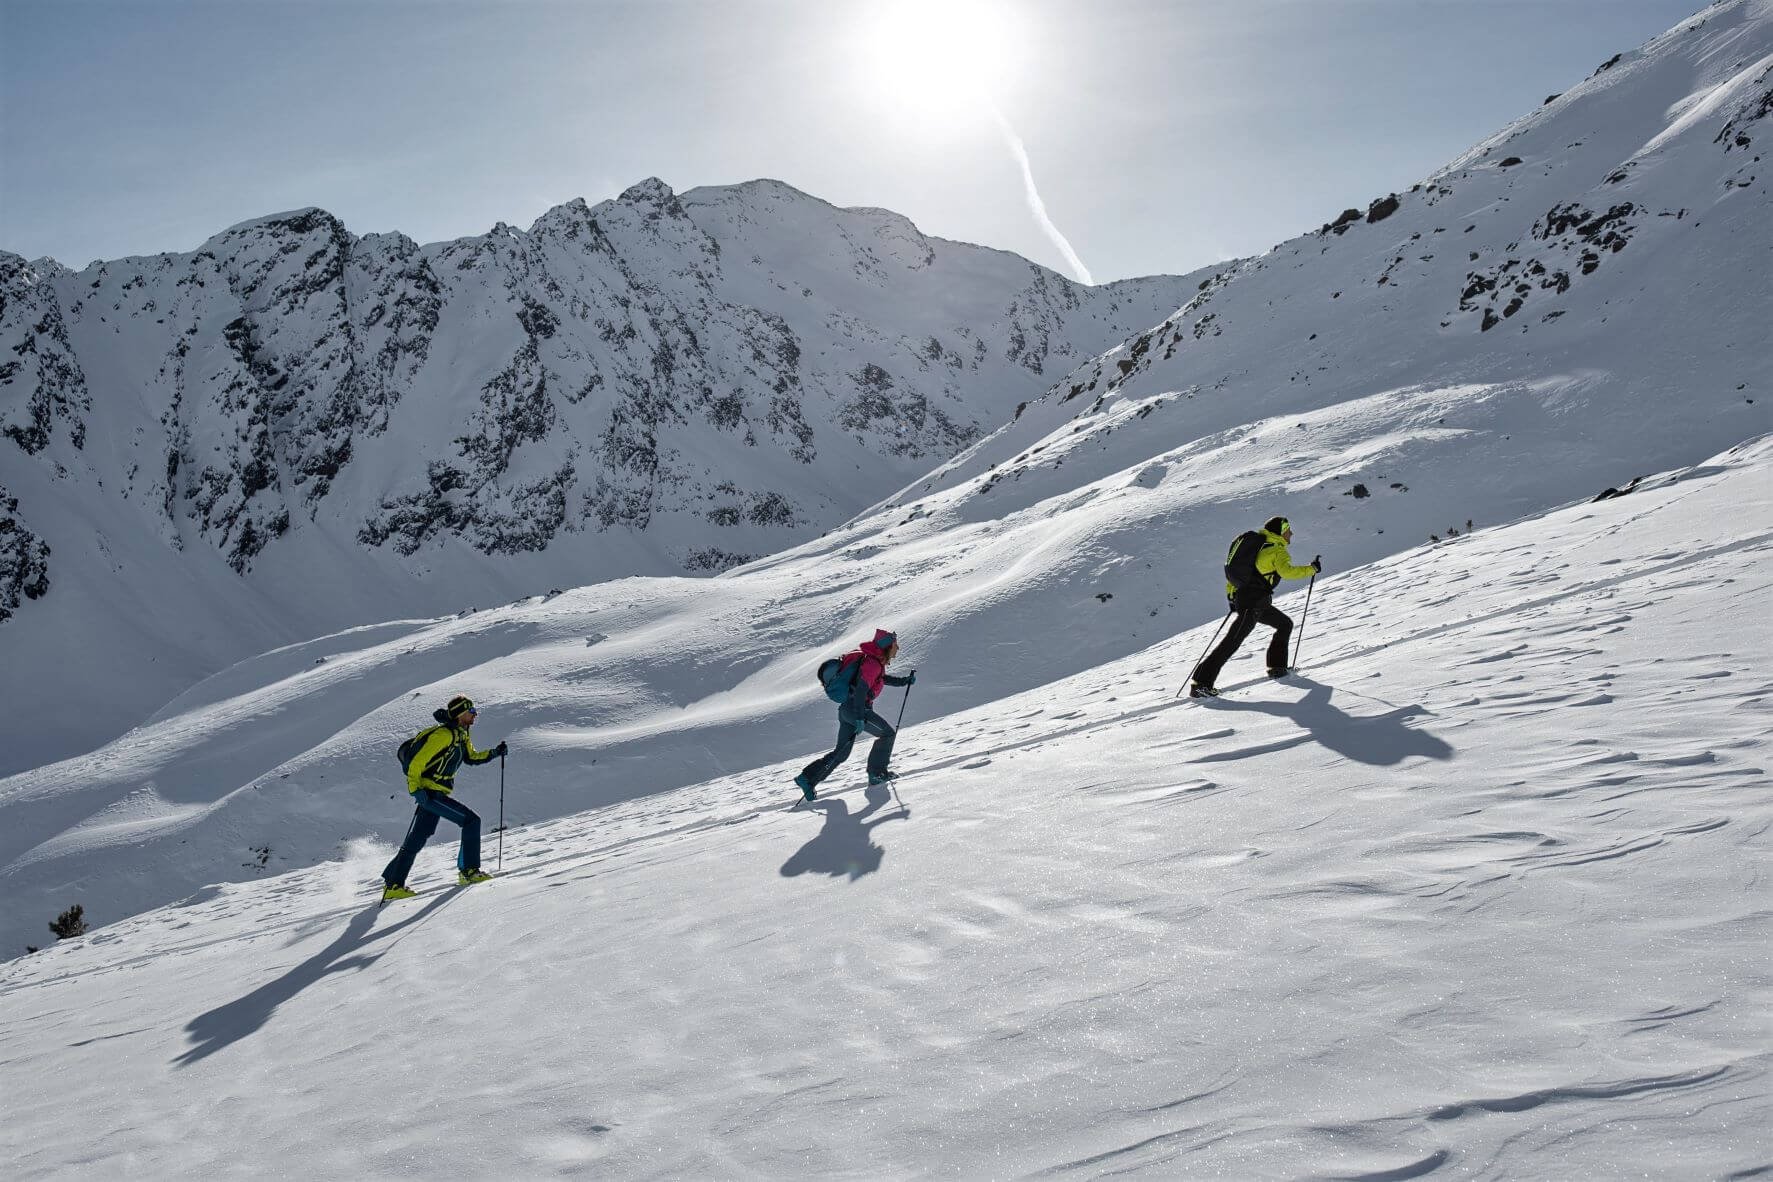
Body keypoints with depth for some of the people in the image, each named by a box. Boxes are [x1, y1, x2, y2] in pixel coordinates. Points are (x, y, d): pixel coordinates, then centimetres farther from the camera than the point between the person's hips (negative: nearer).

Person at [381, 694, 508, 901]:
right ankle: (469, 871, -7)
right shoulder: (444, 734, -17)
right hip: (430, 792, -10)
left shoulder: (461, 735, 13)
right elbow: (416, 763, -19)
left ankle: (392, 885, 19)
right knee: (471, 820, -11)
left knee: (417, 840, 13)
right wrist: (415, 789, -26)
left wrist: (494, 753, 11)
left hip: (434, 793, 10)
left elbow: (472, 757, 26)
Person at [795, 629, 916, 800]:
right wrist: (860, 718, -29)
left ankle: (807, 778, 6)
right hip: (856, 709, -10)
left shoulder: (875, 661, 15)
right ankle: (877, 773, 8)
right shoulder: (872, 663, -16)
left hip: (846, 709, 10)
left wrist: (905, 680, 22)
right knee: (887, 733, 3)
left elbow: (883, 678, 34)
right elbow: (861, 689, -24)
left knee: (841, 753, 10)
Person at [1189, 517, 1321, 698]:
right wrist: (1312, 569, -10)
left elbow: (1233, 567, 21)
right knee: (1232, 641, -14)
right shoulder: (1277, 550, -4)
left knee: (1285, 623, 23)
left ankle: (1277, 667, 23)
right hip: (1253, 602, -10)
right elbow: (1287, 571, -23)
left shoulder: (1259, 544, 21)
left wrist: (1231, 595, 23)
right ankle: (1201, 683, -19)